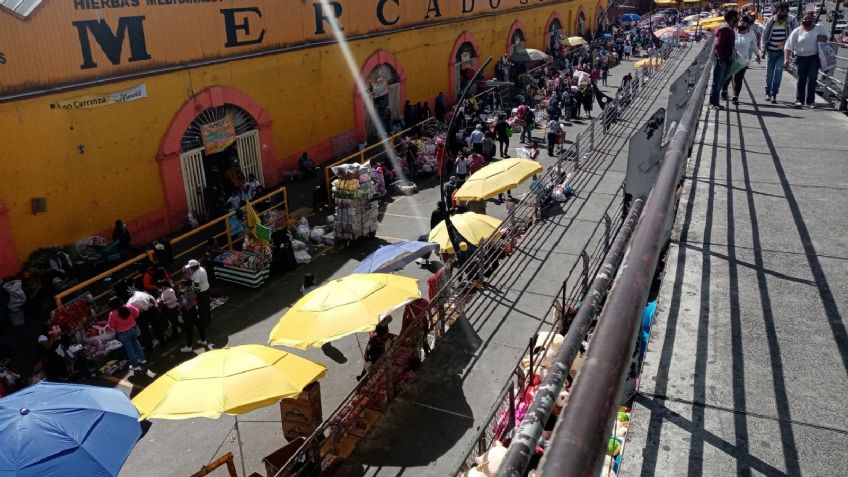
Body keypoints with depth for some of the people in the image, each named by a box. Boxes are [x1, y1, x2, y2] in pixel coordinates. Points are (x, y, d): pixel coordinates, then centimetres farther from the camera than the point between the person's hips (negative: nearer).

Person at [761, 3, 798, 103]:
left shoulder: (792, 21, -6)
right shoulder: (771, 21, -5)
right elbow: (764, 35, 2)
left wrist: (787, 42, -15)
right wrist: (763, 49, -3)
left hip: (782, 51, -1)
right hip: (770, 51, 1)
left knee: (778, 72, -9)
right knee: (769, 73, 9)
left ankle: (774, 94, -3)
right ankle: (768, 93, 24)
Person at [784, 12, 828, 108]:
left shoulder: (818, 28, 5)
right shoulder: (797, 31, 0)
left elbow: (826, 37, 18)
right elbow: (788, 46, -1)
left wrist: (822, 37, -6)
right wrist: (786, 58, -10)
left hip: (814, 58, 0)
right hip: (801, 58, 0)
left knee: (812, 79, -4)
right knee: (801, 79, 7)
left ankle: (810, 101, -1)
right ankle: (799, 100, 17)